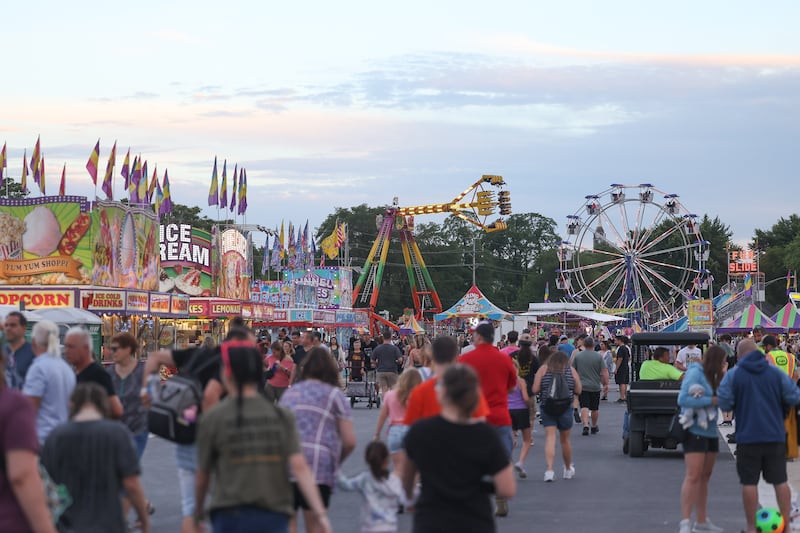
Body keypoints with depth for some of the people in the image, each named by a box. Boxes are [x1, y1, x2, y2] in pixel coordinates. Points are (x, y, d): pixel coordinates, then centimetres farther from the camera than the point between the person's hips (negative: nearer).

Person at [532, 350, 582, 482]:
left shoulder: (543, 370, 1)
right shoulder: (571, 370, 3)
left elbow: (535, 390, -4)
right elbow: (578, 391, 4)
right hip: (565, 408, 1)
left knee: (550, 437, -4)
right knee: (565, 439, 15)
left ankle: (549, 469, -19)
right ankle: (568, 470, 31)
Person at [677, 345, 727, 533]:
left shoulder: (712, 377, 12)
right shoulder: (695, 373, -13)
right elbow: (683, 399, -21)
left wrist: (723, 376, -2)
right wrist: (711, 401, -20)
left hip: (710, 432, 9)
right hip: (695, 431, -9)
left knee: (705, 477, 13)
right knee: (693, 477, -13)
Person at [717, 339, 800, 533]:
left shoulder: (733, 375, -3)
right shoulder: (776, 372, 1)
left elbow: (724, 403, -9)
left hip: (747, 436, -2)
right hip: (775, 436, 2)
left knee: (749, 482, 4)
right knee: (780, 481, 10)